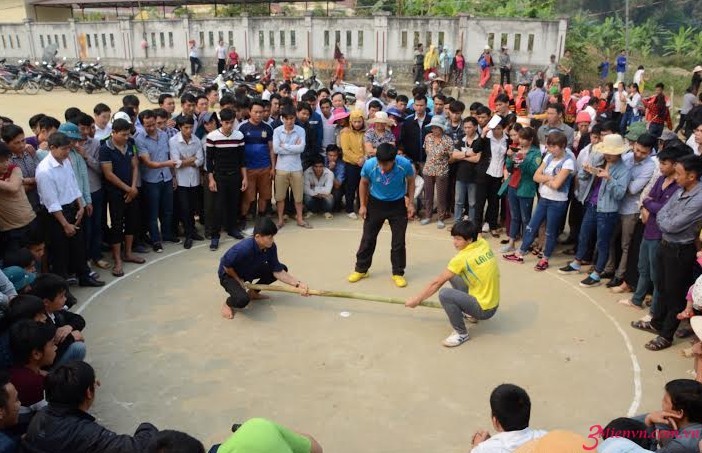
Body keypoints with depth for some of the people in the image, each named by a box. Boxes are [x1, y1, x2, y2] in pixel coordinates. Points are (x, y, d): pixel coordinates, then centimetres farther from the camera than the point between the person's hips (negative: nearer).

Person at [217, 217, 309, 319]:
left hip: (249, 271, 7)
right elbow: (226, 265, -26)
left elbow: (277, 271, -12)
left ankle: (253, 292, 15)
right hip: (229, 274, -7)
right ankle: (227, 304, 2)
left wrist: (298, 284, -22)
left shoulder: (271, 247, -18)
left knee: (282, 268, 1)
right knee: (242, 300, -36)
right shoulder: (244, 249, -38)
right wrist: (238, 280, -15)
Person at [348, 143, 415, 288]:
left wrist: (410, 203, -9)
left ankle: (398, 273, 15)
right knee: (368, 238, 7)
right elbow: (364, 183, -5)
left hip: (397, 205, -1)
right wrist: (363, 205, -5)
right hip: (375, 203, 1)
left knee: (398, 240, 2)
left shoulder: (405, 164, -27)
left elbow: (410, 181, -5)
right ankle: (361, 269, 23)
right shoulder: (369, 165, -26)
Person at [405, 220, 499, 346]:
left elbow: (437, 282, -12)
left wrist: (417, 299, -2)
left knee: (444, 294, -26)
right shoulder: (483, 244, -4)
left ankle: (461, 333, -9)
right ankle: (471, 314, 25)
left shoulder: (462, 258, -21)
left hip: (484, 310, -8)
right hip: (493, 301, 9)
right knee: (453, 276, 17)